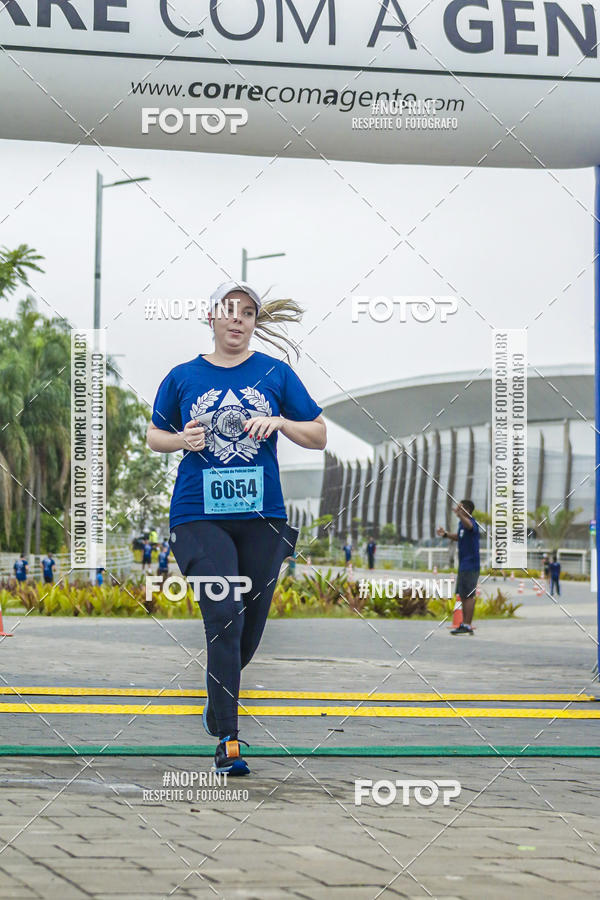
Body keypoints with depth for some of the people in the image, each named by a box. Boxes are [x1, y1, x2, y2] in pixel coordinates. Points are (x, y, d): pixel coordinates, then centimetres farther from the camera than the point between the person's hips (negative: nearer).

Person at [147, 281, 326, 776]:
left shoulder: (275, 373, 6)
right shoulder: (183, 377, 5)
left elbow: (320, 437, 9)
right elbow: (154, 436, 16)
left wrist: (281, 423, -10)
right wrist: (182, 440, -5)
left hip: (262, 515, 2)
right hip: (200, 516, -2)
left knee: (251, 625, 9)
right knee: (223, 618, -15)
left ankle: (221, 691, 39)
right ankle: (227, 737, -12)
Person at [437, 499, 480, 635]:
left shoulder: (472, 523, -17)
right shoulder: (461, 523, 14)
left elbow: (469, 525, -43)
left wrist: (459, 513, -60)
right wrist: (446, 534, 19)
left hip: (470, 567, -10)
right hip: (463, 566, 10)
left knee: (468, 596, -7)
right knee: (463, 595, 15)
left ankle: (467, 626, -6)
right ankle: (464, 624, 21)